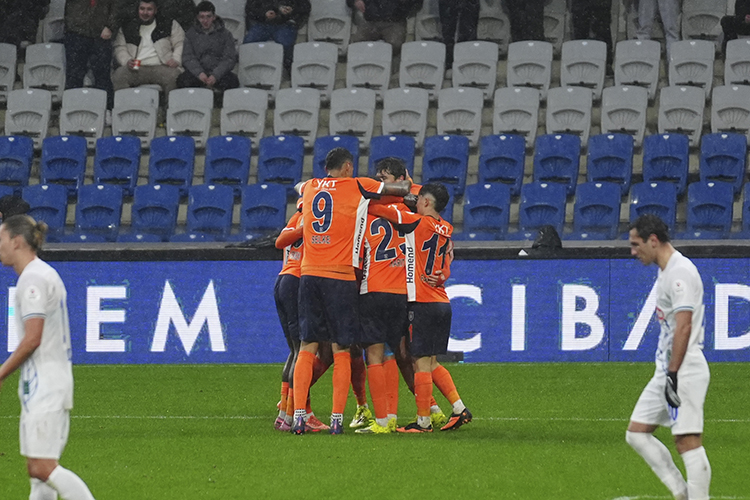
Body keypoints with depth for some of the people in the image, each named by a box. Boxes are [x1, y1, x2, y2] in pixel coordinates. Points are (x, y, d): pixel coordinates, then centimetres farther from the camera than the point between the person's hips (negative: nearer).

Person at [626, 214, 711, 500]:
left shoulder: (680, 272, -15)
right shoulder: (667, 271, 16)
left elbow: (683, 327, -22)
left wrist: (673, 376, -24)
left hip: (684, 370, -11)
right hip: (667, 370, 11)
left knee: (688, 442, -11)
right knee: (637, 433, 10)